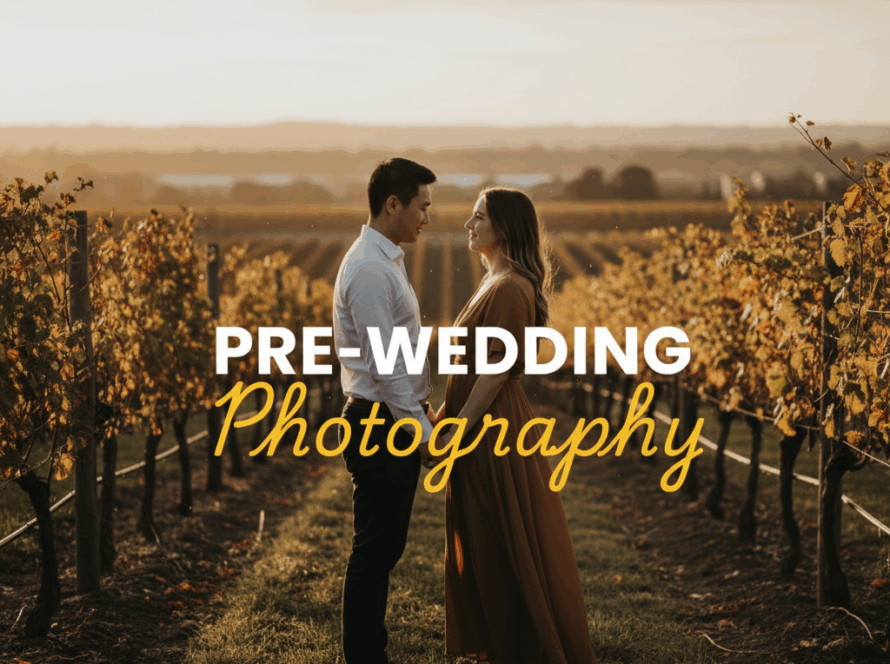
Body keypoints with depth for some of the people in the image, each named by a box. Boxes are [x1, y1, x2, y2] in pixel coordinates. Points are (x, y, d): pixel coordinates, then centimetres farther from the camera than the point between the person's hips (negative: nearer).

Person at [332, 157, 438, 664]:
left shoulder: (388, 261, 15)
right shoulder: (369, 270, -18)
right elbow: (384, 364, -22)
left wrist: (426, 410, 18)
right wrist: (424, 429, -19)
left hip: (397, 425, 10)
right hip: (381, 425, -10)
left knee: (385, 548, 15)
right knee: (374, 551, -4)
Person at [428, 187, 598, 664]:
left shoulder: (510, 290, -18)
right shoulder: (494, 283, 13)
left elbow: (495, 373, -21)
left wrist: (454, 436, -20)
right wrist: (442, 419, 16)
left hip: (493, 432, -10)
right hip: (480, 431, 10)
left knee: (502, 550, -2)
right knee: (482, 548, 16)